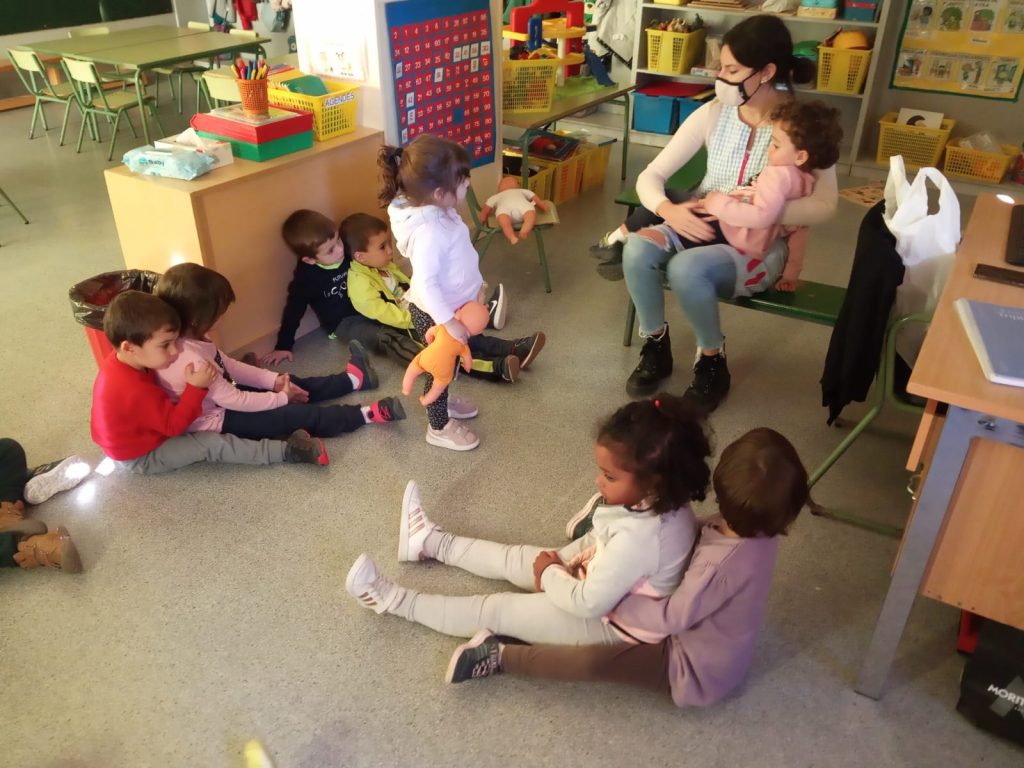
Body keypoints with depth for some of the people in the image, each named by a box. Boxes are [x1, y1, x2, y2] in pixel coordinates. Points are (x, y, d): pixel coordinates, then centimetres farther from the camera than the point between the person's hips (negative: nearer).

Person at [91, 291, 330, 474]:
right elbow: (173, 425, -28)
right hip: (141, 457, -10)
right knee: (211, 444, -20)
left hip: (137, 437, 10)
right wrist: (196, 387, -31)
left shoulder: (120, 361, -9)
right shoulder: (135, 389, -38)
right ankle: (286, 451, -24)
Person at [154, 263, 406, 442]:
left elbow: (228, 365, 6)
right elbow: (234, 401, -27)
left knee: (290, 384, 11)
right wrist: (280, 398, -15)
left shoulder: (189, 339, -5)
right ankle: (368, 414, -8)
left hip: (224, 400, 10)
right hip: (218, 421, -10)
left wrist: (274, 380, 1)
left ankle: (352, 379, 22)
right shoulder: (189, 360, -34)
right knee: (299, 416, -12)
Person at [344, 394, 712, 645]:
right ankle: (433, 541, 35)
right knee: (516, 557, 17)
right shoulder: (663, 505, -11)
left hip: (607, 623, -8)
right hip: (605, 585, 8)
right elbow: (601, 539, 6)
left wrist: (549, 574, -14)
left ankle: (398, 602, 10)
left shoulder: (637, 538, -40)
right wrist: (563, 562, -6)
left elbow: (587, 603, -31)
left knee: (495, 610, -3)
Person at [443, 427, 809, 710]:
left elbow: (669, 618, -29)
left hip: (693, 669, -8)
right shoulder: (759, 532, -15)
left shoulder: (720, 566, -40)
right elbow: (697, 531, -1)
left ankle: (501, 656, -12)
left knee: (594, 662, -23)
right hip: (716, 650, 8)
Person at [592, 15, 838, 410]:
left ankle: (712, 362, -7)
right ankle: (655, 347, -3)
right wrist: (669, 210, -28)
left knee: (685, 268, -34)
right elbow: (650, 176, -7)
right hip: (700, 228, 4)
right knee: (638, 249, -28)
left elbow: (824, 205, -23)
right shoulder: (713, 114, -4)